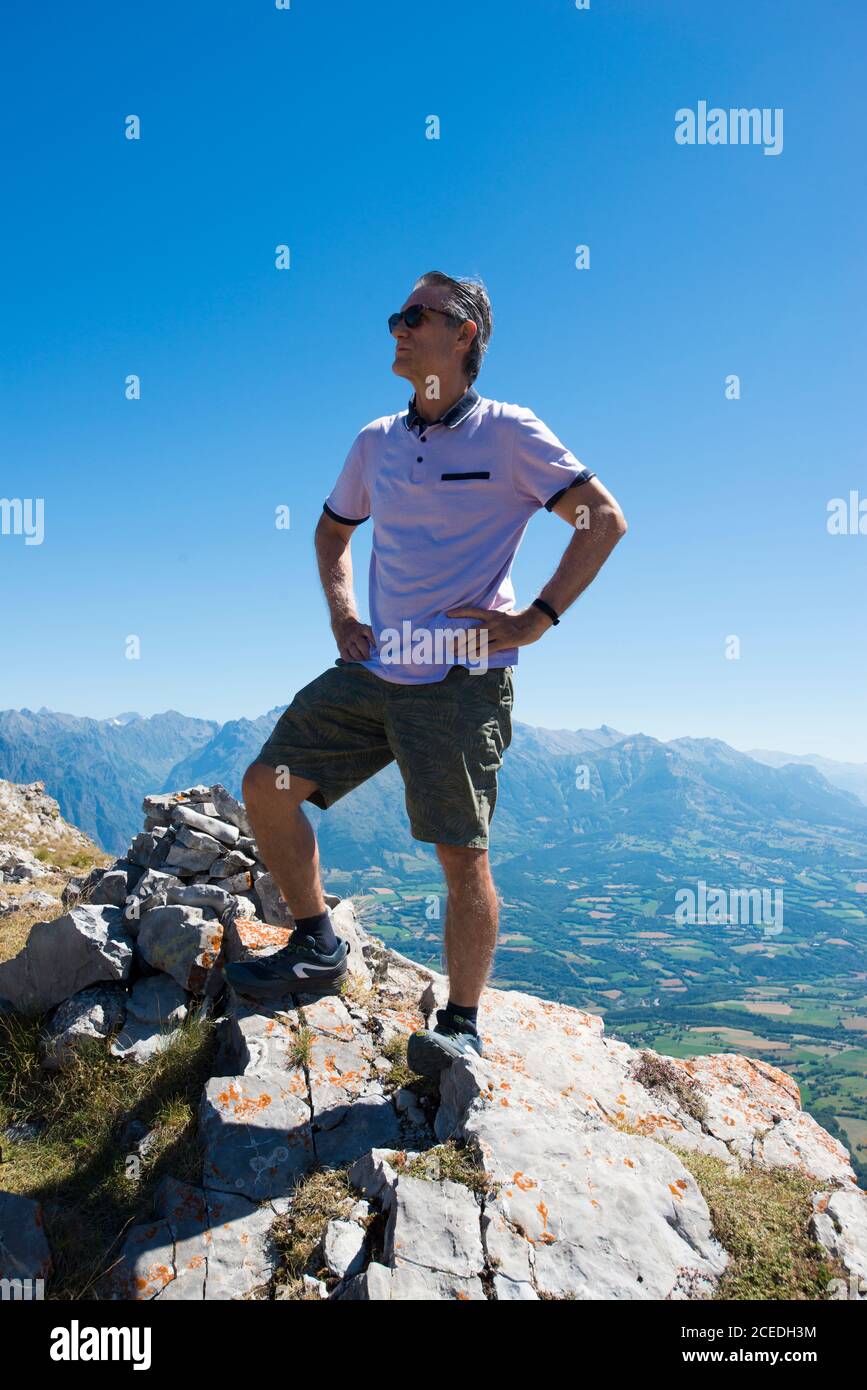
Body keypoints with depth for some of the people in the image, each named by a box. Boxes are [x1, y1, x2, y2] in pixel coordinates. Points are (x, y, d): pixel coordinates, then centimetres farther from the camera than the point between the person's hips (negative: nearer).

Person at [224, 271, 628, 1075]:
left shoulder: (507, 433, -3)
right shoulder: (376, 442, 14)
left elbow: (604, 519, -5)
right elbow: (332, 530, 29)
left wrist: (537, 618, -11)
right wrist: (341, 614, 13)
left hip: (461, 681, -6)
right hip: (374, 670, 6)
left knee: (462, 854, -3)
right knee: (266, 785, 2)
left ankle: (461, 1024, 15)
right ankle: (318, 948, 19)